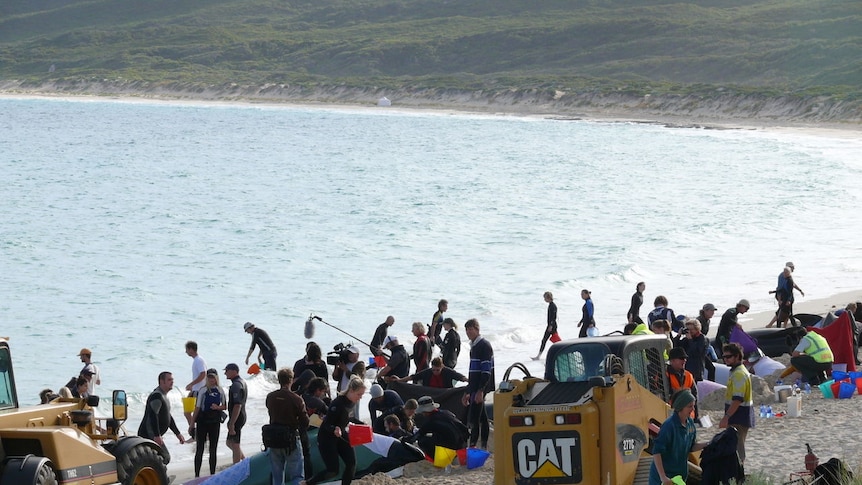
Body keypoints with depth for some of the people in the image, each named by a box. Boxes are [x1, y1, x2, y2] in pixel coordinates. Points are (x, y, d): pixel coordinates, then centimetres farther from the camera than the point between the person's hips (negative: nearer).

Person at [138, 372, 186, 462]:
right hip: (149, 436, -11)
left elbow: (168, 417, 28)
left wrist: (178, 433, 26)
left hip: (154, 435, 11)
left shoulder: (163, 396, 19)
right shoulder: (156, 396, -16)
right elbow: (153, 416, -27)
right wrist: (157, 436, -32)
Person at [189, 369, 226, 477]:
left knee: (213, 449, 9)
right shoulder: (203, 390, -6)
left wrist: (217, 407, -12)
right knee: (199, 449, 2)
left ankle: (212, 473, 17)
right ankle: (197, 474, 5)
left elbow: (225, 406, 11)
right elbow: (197, 407, -5)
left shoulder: (220, 391, 3)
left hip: (215, 422, 3)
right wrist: (192, 423, -5)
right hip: (202, 422, -3)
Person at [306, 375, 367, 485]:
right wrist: (334, 430, -47)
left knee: (351, 463, -5)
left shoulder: (351, 402, -4)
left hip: (341, 435, 8)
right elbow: (327, 424, -26)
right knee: (333, 470, -8)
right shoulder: (338, 403, -29)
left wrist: (361, 424, 11)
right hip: (326, 438, -8)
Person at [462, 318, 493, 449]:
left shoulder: (484, 345, -11)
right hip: (475, 388, 10)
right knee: (482, 419, 10)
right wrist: (467, 392, 23)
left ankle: (473, 444, -14)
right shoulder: (474, 346, 17)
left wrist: (480, 390, -25)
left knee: (473, 419, -13)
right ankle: (483, 445, 13)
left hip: (480, 388, -10)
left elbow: (486, 370, -19)